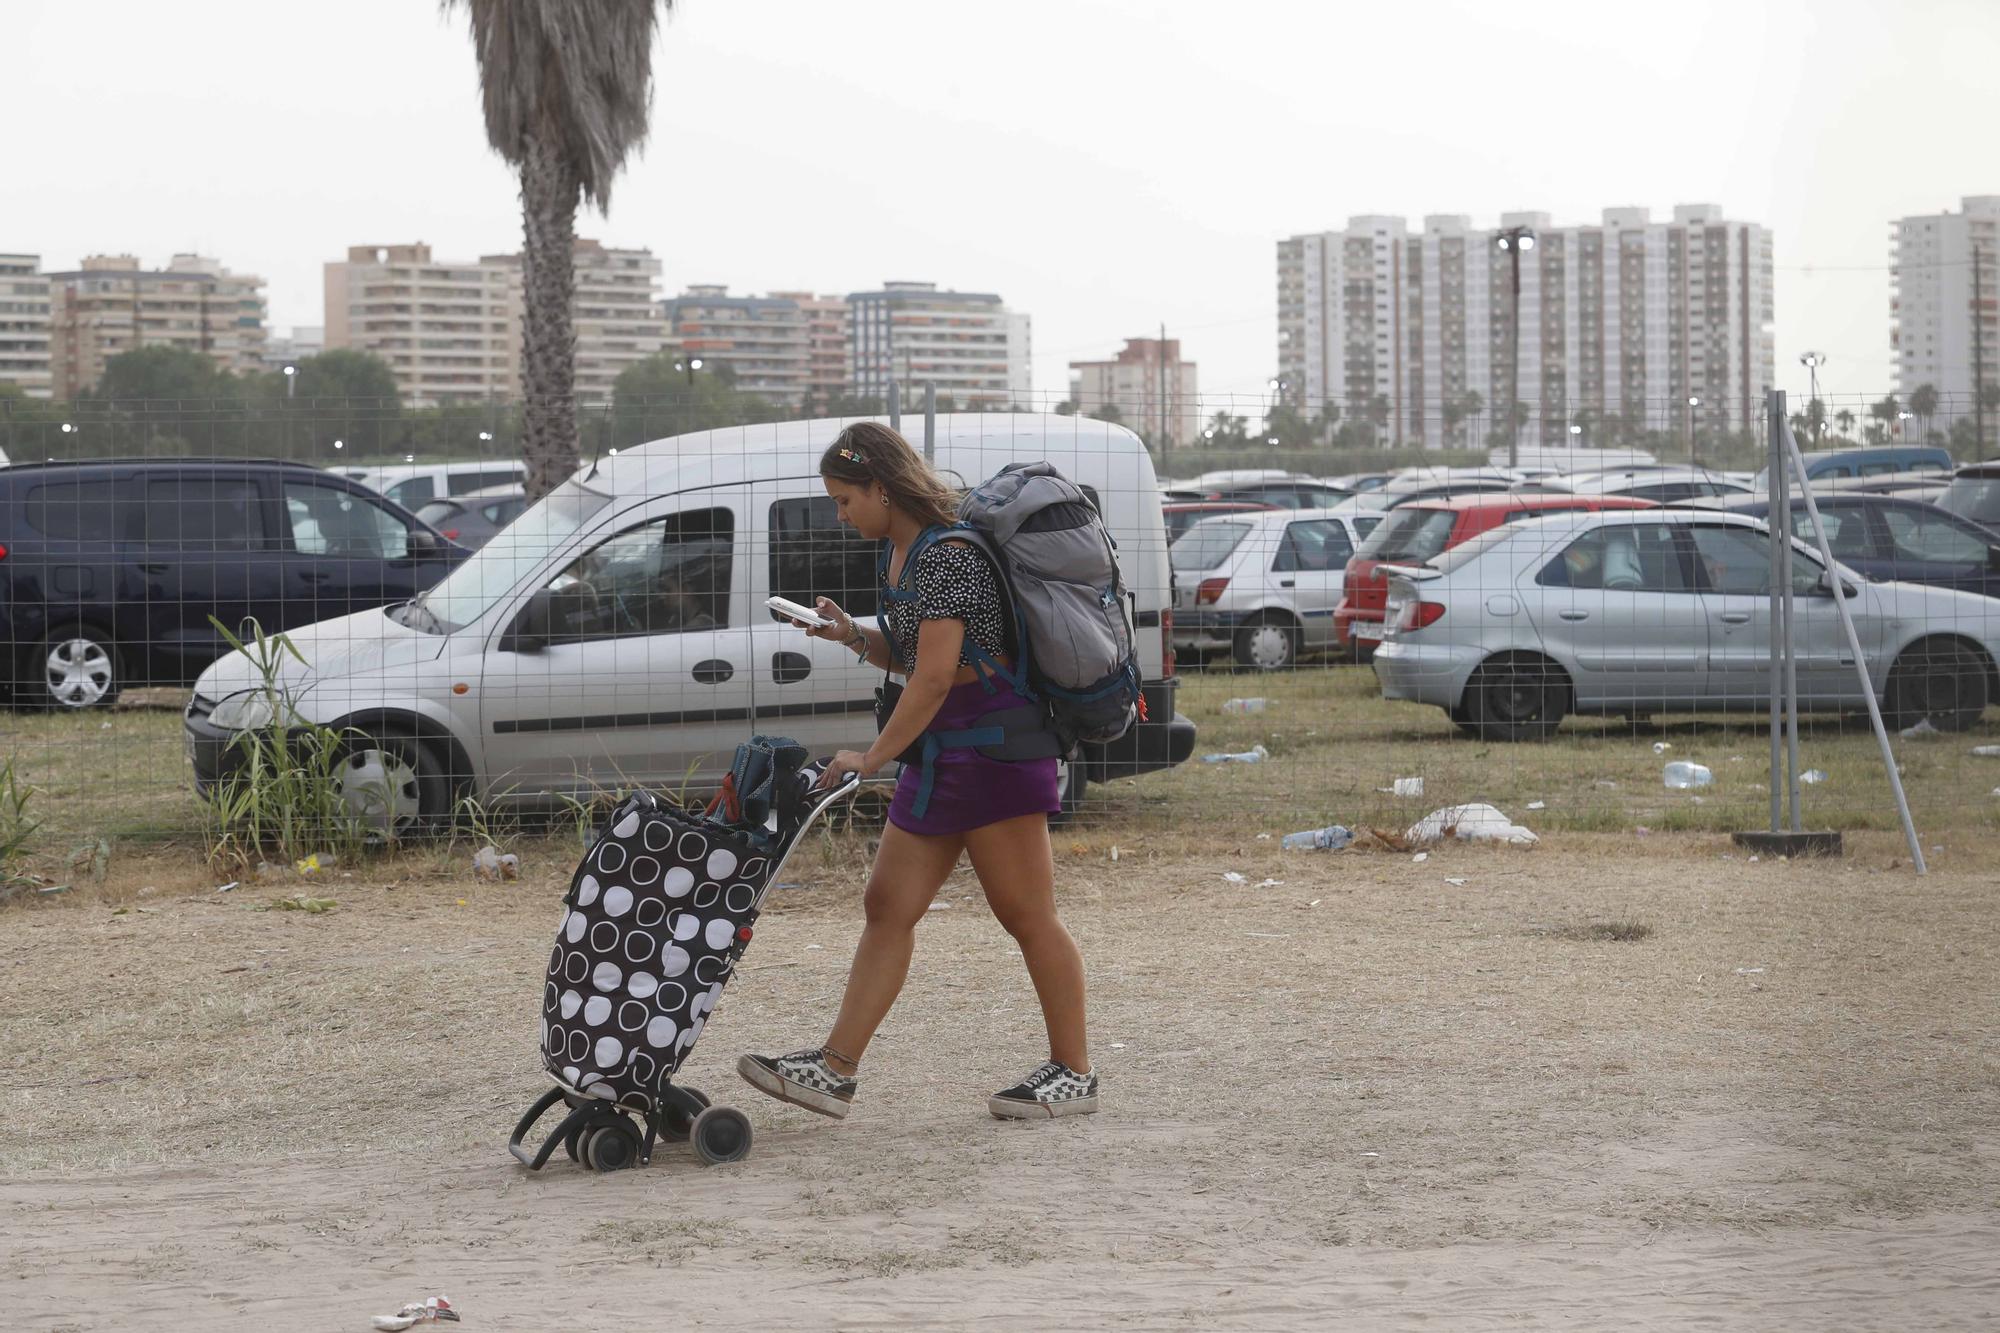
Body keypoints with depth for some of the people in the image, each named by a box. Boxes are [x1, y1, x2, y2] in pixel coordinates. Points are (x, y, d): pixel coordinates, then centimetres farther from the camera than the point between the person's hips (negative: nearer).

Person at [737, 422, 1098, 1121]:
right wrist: (853, 635, 3)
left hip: (992, 746, -10)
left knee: (1026, 914, -3)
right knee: (887, 907, 7)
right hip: (938, 753, 10)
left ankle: (1073, 1073, 6)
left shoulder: (947, 555, -18)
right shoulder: (900, 555, 13)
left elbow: (934, 677, -22)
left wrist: (874, 756, -18)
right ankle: (835, 1070, 7)